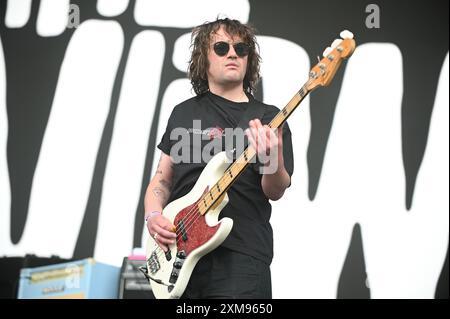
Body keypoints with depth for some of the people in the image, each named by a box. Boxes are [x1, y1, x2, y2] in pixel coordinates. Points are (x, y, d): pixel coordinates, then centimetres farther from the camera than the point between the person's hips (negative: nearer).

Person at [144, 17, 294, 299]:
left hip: (239, 256, -3)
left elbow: (275, 192, -6)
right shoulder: (184, 113, 14)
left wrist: (273, 159, -27)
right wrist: (153, 216, -1)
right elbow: (163, 178, 18)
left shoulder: (268, 118, 5)